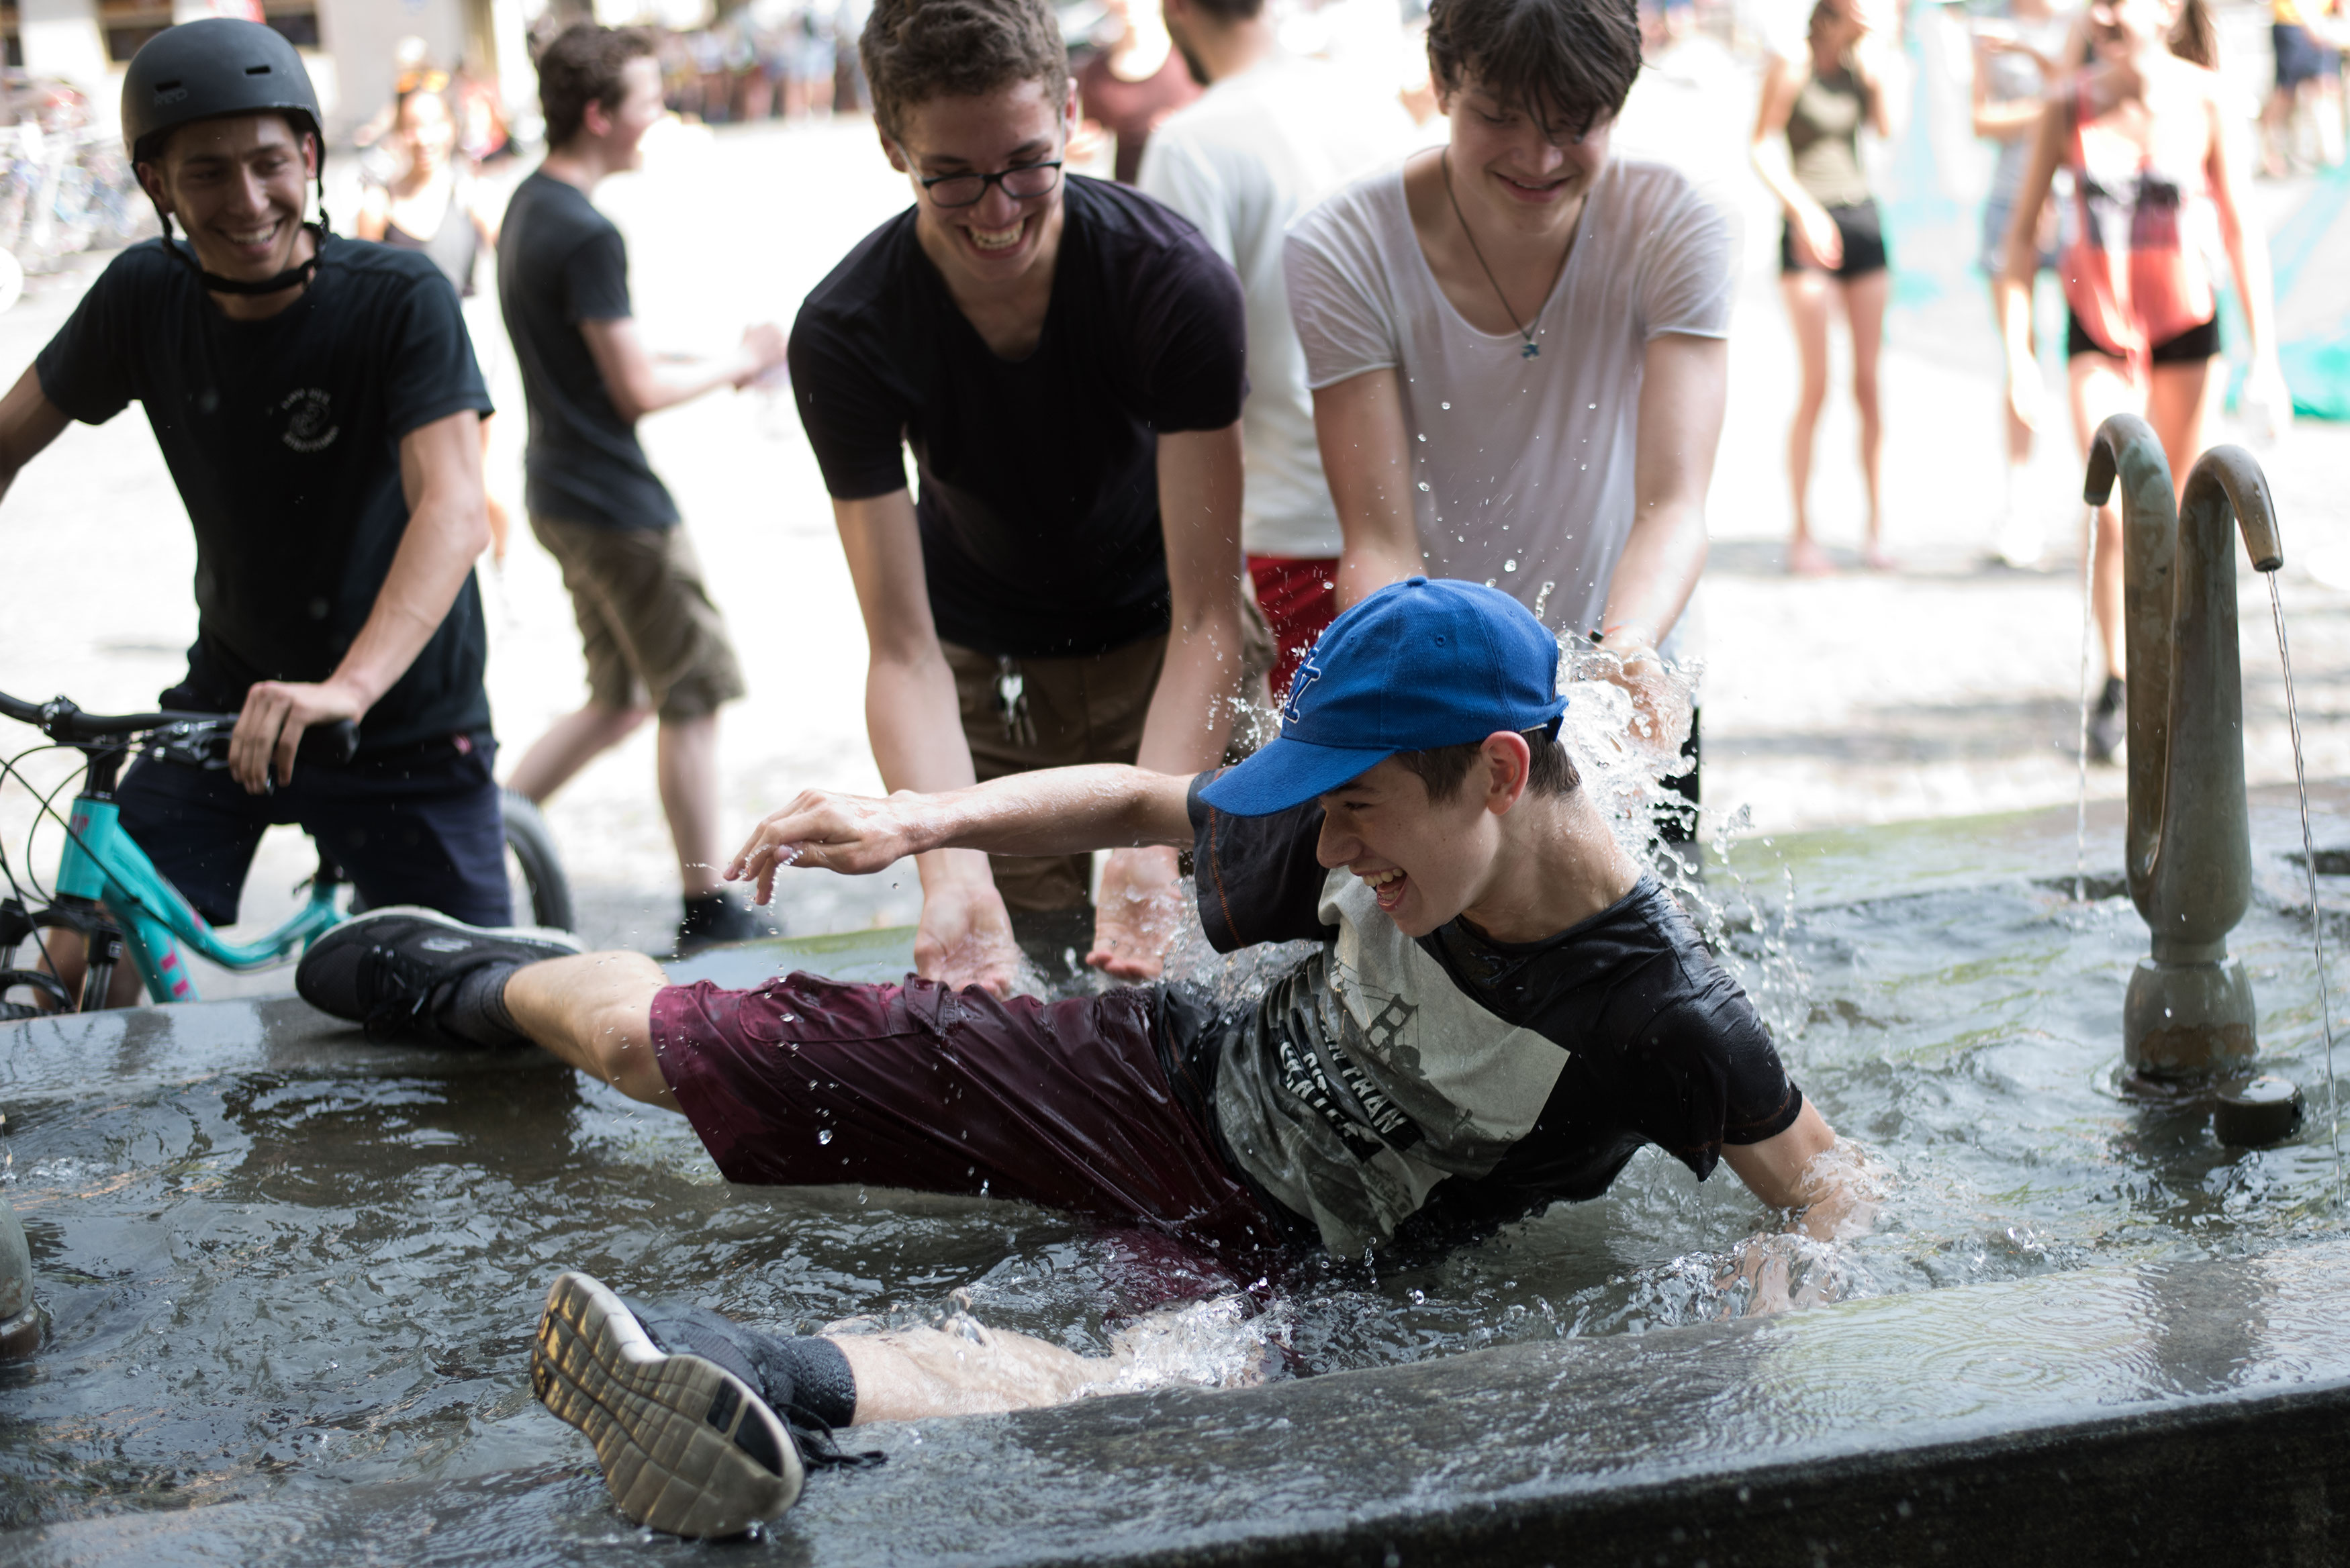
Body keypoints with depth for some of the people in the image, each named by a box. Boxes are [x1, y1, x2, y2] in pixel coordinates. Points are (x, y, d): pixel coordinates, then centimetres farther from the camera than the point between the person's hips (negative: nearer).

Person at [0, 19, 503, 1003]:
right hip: (226, 700, 3)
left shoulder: (401, 301, -21)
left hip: (406, 723, -3)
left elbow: (454, 510, -33)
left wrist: (348, 687, -49)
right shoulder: (144, 297, -7)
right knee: (80, 976, -7)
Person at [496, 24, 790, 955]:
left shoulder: (527, 206, 10)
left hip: (562, 494, 9)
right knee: (694, 697, 2)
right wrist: (733, 365, -3)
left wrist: (719, 365, 13)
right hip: (616, 507, -9)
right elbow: (637, 391, -19)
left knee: (620, 702, 19)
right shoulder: (586, 235, -20)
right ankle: (708, 914, 10)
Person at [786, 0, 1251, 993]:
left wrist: (1148, 845, -45)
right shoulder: (845, 334, -25)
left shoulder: (1177, 282, -28)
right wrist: (952, 873, -45)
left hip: (1161, 647, -1)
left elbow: (1207, 617, -29)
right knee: (1003, 978, 0)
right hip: (985, 674, 1)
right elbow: (902, 652, -27)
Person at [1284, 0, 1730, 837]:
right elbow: (1381, 536, -21)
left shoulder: (1673, 227, -16)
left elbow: (1673, 502, -24)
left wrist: (1628, 647, -45)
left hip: (1626, 687, 1)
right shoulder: (1343, 250, -18)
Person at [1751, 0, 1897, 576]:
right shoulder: (1791, 68, -7)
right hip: (1811, 227, -5)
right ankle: (1801, 535, -2)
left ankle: (1876, 529, 9)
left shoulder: (1859, 65, 9)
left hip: (1862, 222, 5)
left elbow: (1884, 130, -2)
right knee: (1816, 386, -8)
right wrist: (1803, 209, -21)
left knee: (1869, 383, 3)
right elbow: (1763, 149, -12)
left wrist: (1874, 76, -10)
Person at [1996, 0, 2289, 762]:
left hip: (2184, 326, 0)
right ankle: (2116, 679, 3)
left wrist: (2264, 353, -10)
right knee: (2113, 512, -12)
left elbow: (2241, 233, -8)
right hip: (2095, 327, 0)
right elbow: (2021, 233, -5)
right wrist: (2016, 351, -10)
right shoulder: (2070, 109, -11)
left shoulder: (2207, 105, -12)